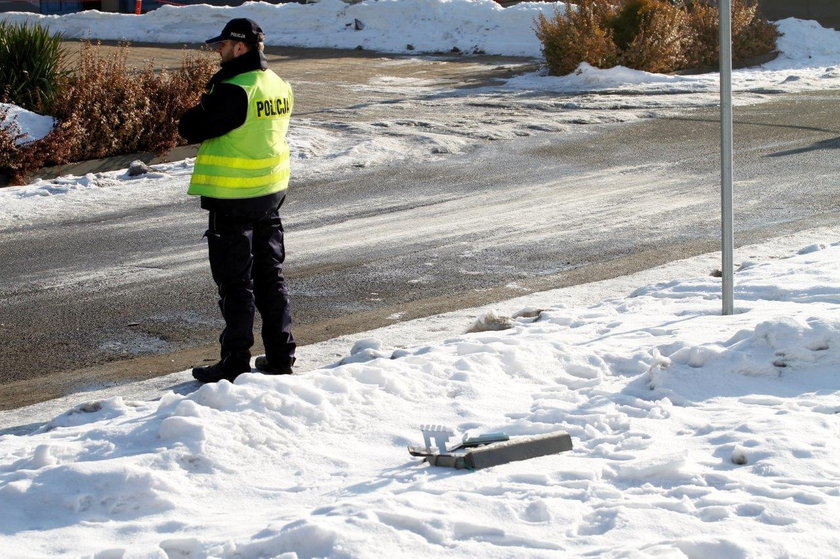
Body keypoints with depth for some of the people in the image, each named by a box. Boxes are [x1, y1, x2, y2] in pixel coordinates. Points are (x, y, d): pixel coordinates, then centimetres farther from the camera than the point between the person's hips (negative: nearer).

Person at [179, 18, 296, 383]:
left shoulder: (234, 92, -21)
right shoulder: (279, 87, 6)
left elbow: (190, 128, -18)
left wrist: (204, 106, 1)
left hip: (232, 199, -8)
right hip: (272, 192, 8)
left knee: (235, 282, 0)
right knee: (270, 274, 15)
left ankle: (235, 362, 5)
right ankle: (280, 355, 20)